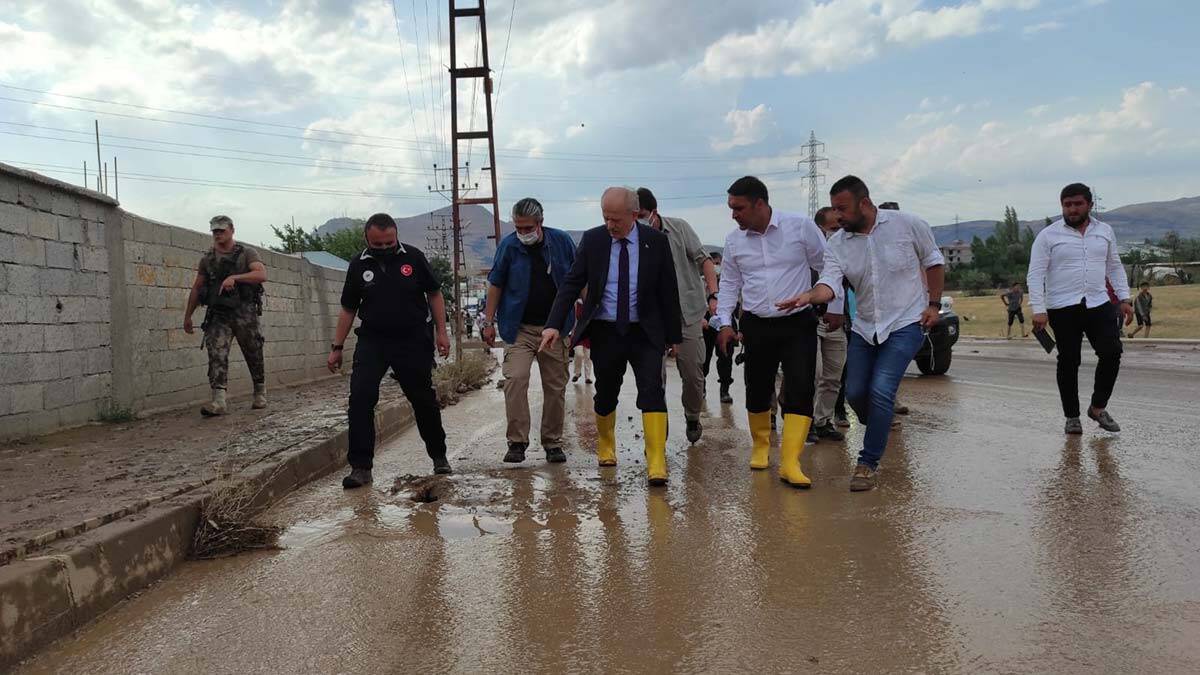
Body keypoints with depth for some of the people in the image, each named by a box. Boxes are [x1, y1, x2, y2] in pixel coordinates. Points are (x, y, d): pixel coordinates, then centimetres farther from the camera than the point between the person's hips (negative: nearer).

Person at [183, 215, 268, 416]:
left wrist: (234, 277, -26)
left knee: (254, 355, 8)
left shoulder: (247, 253, 2)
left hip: (244, 312, -2)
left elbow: (262, 275, -15)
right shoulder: (207, 259, 12)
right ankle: (219, 400, -20)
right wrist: (187, 316, 18)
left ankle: (260, 394, 26)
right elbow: (196, 288, 18)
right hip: (218, 315, 2)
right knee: (217, 355, -13)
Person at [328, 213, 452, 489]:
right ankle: (360, 466, -6)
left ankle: (439, 455, 29)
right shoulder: (358, 265, 1)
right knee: (360, 398, -13)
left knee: (424, 399, 9)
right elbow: (348, 308, 9)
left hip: (413, 341, -1)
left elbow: (434, 294, 4)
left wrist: (441, 332, -2)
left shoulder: (413, 257, -4)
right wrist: (337, 347, 6)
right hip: (372, 341, 1)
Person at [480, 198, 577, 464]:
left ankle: (553, 443, 17)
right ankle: (517, 442, -8)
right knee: (515, 380, -16)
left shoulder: (561, 241, 1)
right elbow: (495, 285, 6)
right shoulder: (508, 245, -1)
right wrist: (488, 322, 3)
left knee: (556, 387, 5)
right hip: (519, 329, -1)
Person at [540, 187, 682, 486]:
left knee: (652, 391, -13)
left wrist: (673, 335, 4)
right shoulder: (592, 240, -2)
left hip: (645, 332, -1)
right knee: (606, 394, 12)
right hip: (604, 332, 1)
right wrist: (554, 325, -13)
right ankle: (605, 445, 38)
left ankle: (657, 463, -10)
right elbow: (571, 283, -2)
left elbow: (668, 291, 2)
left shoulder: (656, 241, -3)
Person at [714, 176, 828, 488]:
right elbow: (729, 285, 13)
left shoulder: (801, 226, -7)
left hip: (798, 324, -2)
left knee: (800, 391, -11)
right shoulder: (734, 241, 3)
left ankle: (790, 463, -9)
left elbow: (827, 266, 2)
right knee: (757, 391, 9)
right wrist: (725, 323, 2)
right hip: (756, 326, 3)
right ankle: (760, 446, 33)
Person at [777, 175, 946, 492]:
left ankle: (869, 463, -5)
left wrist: (934, 304, -2)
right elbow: (830, 284, -18)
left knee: (881, 391, -18)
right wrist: (809, 296, -39)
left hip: (906, 324, -4)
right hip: (865, 326, 5)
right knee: (855, 393, 6)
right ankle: (881, 430, 39)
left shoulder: (907, 224, -10)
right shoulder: (838, 243, -4)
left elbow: (934, 261, 4)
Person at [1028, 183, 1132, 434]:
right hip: (1063, 309, -3)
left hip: (1099, 304, 3)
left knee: (1111, 352, -6)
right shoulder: (1048, 235, -2)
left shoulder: (1105, 231, 11)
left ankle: (1098, 407, 13)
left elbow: (1115, 267, 18)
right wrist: (1038, 309, -15)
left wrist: (1124, 299, 9)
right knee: (1068, 362, 1)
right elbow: (1036, 274, -7)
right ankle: (1072, 416, 14)